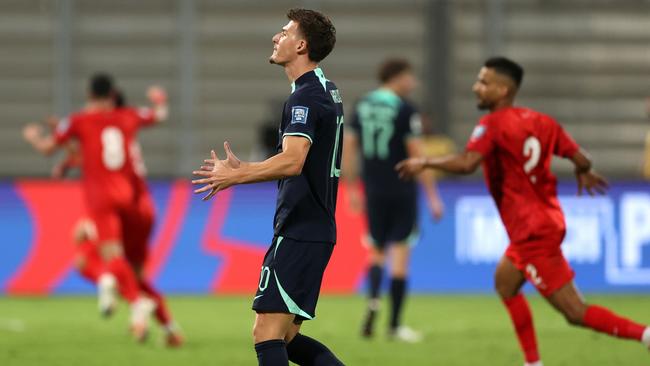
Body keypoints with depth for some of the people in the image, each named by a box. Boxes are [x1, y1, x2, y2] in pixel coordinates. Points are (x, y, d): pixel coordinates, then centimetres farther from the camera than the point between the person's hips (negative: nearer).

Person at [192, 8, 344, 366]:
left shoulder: (304, 97, -14)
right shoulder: (326, 92, 17)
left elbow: (292, 161, -30)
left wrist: (235, 176, -34)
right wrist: (242, 169, 25)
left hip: (298, 232, -10)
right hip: (316, 231, 10)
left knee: (267, 333, -11)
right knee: (285, 337, 13)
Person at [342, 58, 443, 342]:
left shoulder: (363, 106, 6)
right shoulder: (405, 110, -10)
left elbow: (348, 147, 8)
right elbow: (417, 154, -13)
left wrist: (352, 188, 17)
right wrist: (432, 196, -8)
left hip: (373, 190, 5)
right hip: (401, 189, -4)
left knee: (377, 250, 16)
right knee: (400, 253, 3)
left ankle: (373, 299, -13)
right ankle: (395, 325, 4)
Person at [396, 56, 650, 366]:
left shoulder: (493, 124, -14)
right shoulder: (539, 121, 6)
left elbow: (466, 164, -28)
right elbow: (580, 159, 5)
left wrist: (425, 163, -13)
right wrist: (585, 174, 28)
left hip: (533, 233, -9)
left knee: (576, 313, -8)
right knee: (505, 282, 24)